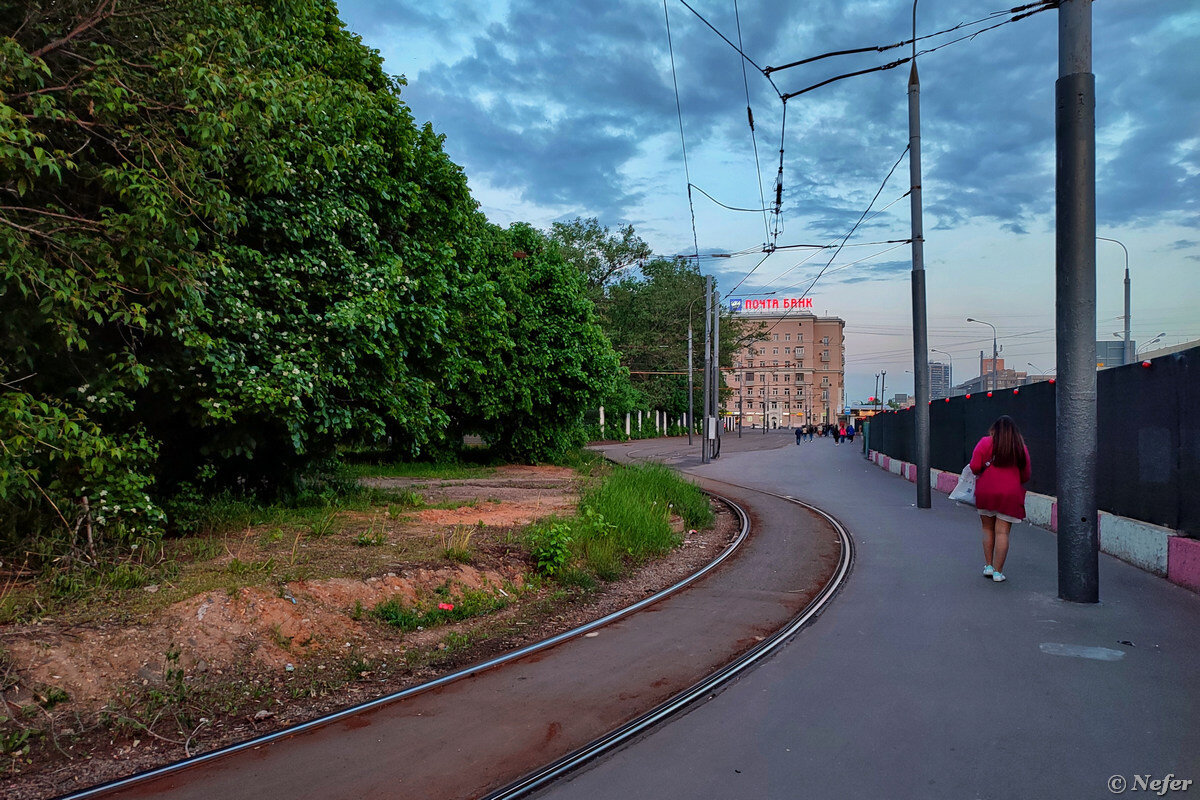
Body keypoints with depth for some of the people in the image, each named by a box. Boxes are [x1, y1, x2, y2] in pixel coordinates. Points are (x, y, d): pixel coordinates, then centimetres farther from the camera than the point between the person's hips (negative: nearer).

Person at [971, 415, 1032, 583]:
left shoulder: (985, 443, -3)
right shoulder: (1021, 447, 3)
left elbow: (974, 467, -8)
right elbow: (1026, 476, 8)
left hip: (986, 492, 0)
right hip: (1010, 494, 0)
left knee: (988, 529, 15)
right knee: (1002, 532, 1)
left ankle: (988, 566, 17)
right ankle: (998, 571, 1)